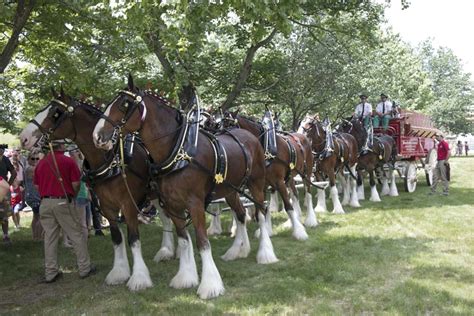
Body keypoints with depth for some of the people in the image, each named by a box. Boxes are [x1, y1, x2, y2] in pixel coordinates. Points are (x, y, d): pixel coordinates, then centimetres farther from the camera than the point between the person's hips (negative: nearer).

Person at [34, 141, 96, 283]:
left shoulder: (41, 163, 7)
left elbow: (37, 185, 10)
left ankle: (50, 273, 13)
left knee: (50, 238, 9)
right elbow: (76, 184, -8)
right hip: (64, 202, -4)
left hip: (46, 203, 4)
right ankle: (84, 268, 12)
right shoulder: (68, 161, -6)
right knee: (76, 235, 6)